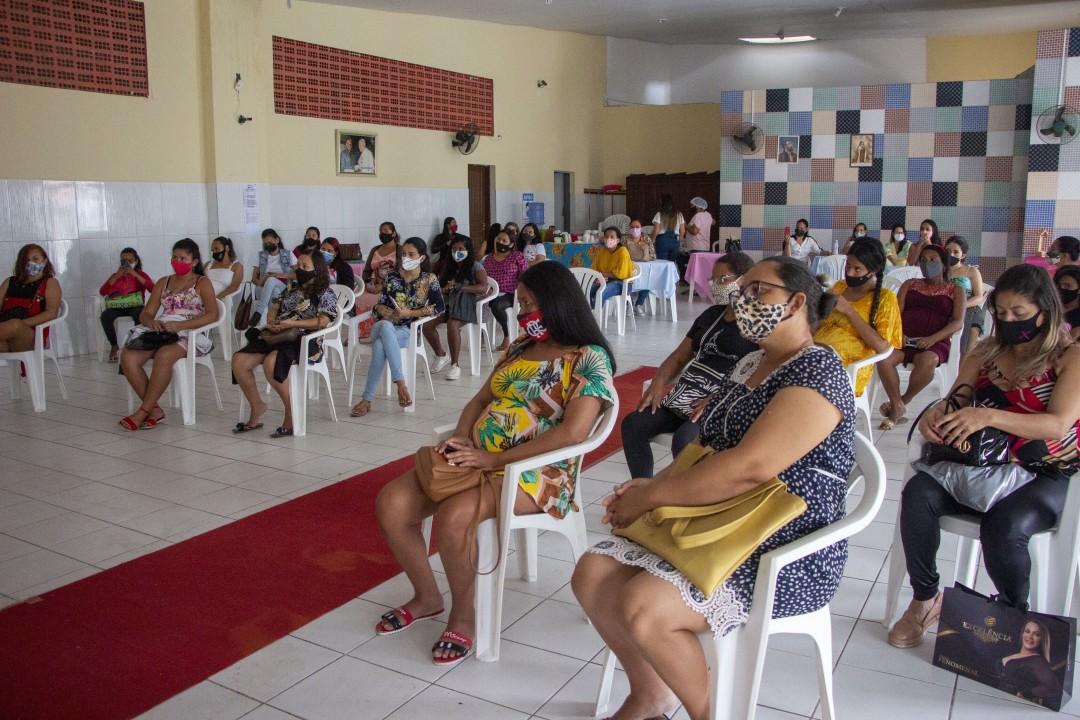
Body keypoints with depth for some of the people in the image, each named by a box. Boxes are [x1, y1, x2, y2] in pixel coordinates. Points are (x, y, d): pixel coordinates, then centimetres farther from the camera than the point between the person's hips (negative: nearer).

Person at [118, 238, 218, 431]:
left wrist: (179, 325, -19)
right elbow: (145, 314, 18)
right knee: (128, 356, -24)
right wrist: (150, 321, -9)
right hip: (160, 332, 5)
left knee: (163, 356, -37)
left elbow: (212, 314, -8)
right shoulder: (163, 283, 24)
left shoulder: (202, 283, 9)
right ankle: (154, 409, -21)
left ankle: (143, 411, -28)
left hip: (189, 334, -5)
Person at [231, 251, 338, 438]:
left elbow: (322, 322, -11)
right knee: (239, 360, -14)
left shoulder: (325, 294, 3)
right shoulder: (291, 288, 24)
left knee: (271, 362, -36)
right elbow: (274, 308, 22)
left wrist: (292, 323, -19)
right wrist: (271, 321, -2)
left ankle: (291, 414, -23)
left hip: (305, 341, -7)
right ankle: (257, 408, -1)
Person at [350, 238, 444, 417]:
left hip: (409, 330, -2)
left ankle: (367, 400, -32)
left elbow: (439, 307, -6)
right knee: (386, 326, -39)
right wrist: (380, 309, -10)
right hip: (384, 326, 2)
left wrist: (409, 313, -12)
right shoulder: (392, 277, 14)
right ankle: (400, 382, -41)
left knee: (380, 346, -36)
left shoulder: (429, 280, 6)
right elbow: (380, 304, 16)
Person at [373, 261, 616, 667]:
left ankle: (462, 618, -6)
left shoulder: (588, 359, -8)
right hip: (478, 457, 8)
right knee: (391, 504, -8)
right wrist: (462, 438, -3)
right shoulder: (521, 347, 16)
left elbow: (573, 432, -21)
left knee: (453, 516, -33)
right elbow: (482, 398, 20)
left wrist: (494, 459, -20)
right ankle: (426, 596, 15)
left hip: (535, 471, -8)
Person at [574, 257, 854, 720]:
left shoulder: (818, 373, -16)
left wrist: (651, 497, -19)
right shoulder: (748, 366, 14)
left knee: (644, 607, -27)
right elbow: (707, 446, 18)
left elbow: (748, 468, -27)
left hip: (786, 556, -9)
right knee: (592, 573, -5)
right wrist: (654, 483, -1)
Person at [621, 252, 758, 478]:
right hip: (684, 398, 8)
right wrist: (659, 382, 2)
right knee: (632, 424, -11)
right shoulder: (712, 314, 21)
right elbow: (679, 357, 22)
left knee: (685, 439, -35)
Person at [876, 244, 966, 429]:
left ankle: (904, 400, -14)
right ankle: (897, 407, -22)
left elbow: (958, 322, 2)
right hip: (905, 339, 2)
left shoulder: (955, 291, 17)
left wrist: (932, 338, -16)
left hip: (935, 343, -2)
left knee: (927, 361, -38)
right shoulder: (910, 285, 25)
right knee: (883, 357, -32)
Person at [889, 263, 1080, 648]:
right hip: (981, 465, 4)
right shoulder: (985, 353, 12)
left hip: (1043, 477, -4)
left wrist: (989, 416, -29)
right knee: (918, 493, -25)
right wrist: (933, 415, -16)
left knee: (1003, 525, -34)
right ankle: (924, 598, -8)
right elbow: (955, 401, 10)